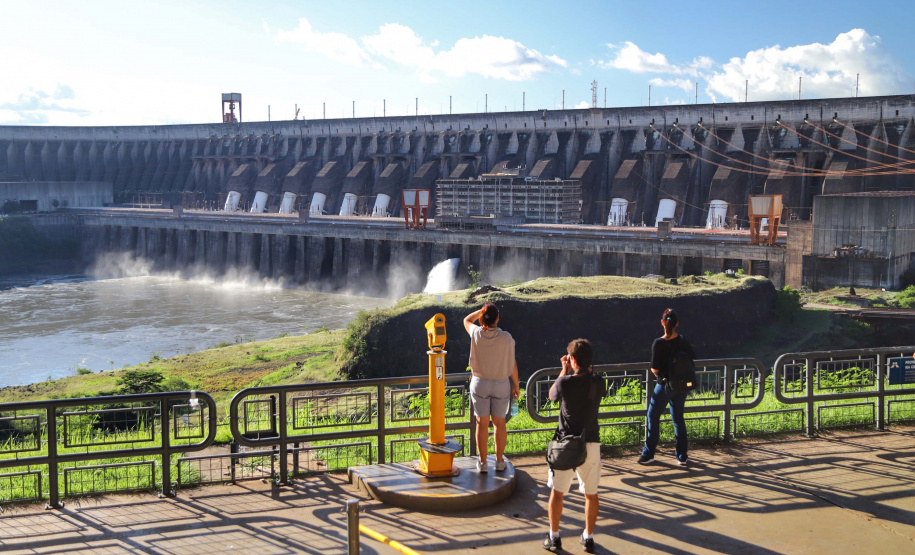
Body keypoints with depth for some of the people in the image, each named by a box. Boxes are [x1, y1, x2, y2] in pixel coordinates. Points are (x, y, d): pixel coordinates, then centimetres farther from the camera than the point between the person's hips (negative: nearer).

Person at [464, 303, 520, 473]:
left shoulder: (476, 334, -13)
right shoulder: (506, 338, -16)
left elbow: (467, 320, 11)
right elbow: (512, 364, -7)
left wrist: (482, 310, 4)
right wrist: (516, 384, 4)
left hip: (480, 383, 0)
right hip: (501, 384, 0)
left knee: (482, 423, 9)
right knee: (499, 423, 13)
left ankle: (483, 463, 16)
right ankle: (499, 462, 21)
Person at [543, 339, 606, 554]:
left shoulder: (565, 382, -14)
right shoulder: (598, 383, -7)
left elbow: (552, 395, 8)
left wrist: (564, 371, 15)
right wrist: (586, 370, 15)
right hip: (591, 443, 2)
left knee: (557, 491, 12)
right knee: (591, 493, 14)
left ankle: (554, 538, 17)